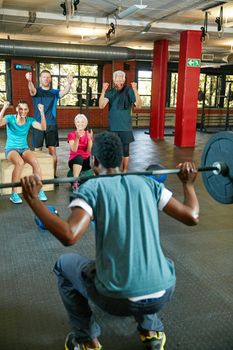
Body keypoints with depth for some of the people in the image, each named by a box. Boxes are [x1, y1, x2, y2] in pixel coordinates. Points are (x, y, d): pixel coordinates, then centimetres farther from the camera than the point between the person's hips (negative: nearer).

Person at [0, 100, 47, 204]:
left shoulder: (29, 120, 2)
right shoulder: (10, 118, -6)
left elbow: (43, 128, -13)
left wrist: (42, 112, -21)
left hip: (24, 148, 3)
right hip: (11, 149, -3)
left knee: (35, 162, -30)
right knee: (20, 162, -37)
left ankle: (40, 191, -20)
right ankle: (14, 194, -28)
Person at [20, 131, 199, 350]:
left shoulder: (91, 188, -6)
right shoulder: (147, 183, 6)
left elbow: (68, 235, -22)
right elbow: (192, 216, 6)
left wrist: (32, 199, -15)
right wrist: (188, 183, 22)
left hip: (118, 299, -4)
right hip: (163, 294, 4)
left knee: (63, 264, 22)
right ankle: (152, 331, 34)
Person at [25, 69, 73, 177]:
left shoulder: (54, 92, 7)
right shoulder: (37, 91, 3)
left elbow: (65, 92, -13)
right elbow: (32, 90, -22)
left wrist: (69, 83, -36)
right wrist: (29, 81, -45)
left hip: (52, 125, 1)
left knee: (53, 150, 0)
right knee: (37, 150, 4)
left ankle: (54, 174, 7)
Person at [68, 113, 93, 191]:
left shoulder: (88, 134, 5)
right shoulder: (71, 134, -1)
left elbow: (90, 150, -8)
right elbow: (74, 150, -17)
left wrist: (89, 139, -23)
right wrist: (77, 138, -30)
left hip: (86, 161, 2)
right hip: (74, 161, -2)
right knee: (79, 157, -38)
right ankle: (75, 182, -36)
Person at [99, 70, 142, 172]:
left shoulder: (129, 91, -6)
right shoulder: (110, 92, 1)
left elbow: (139, 105, -16)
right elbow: (101, 105, -11)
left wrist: (135, 90, -29)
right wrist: (103, 91, -24)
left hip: (125, 127, -2)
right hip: (113, 127, 2)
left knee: (125, 149, 5)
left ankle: (125, 171, 18)